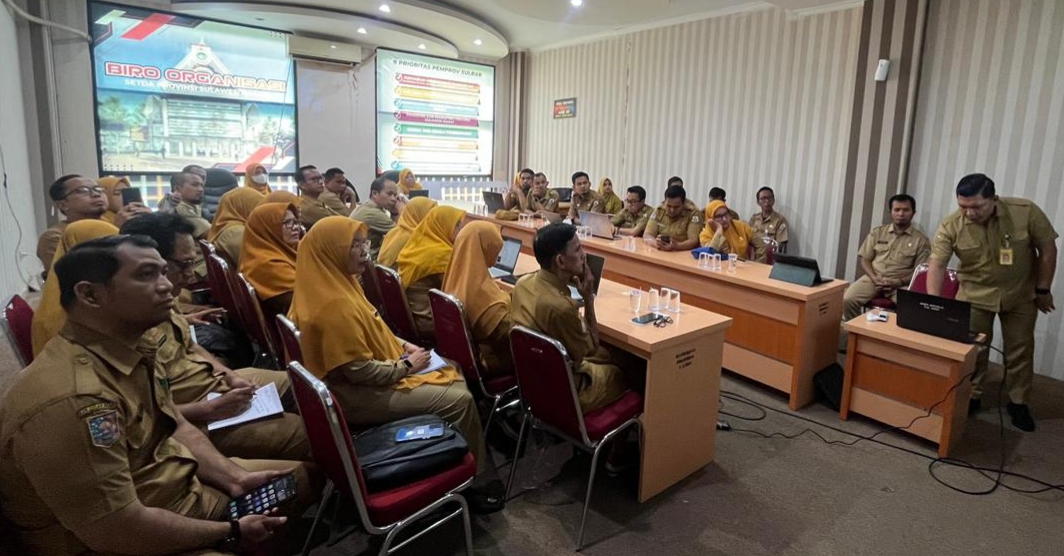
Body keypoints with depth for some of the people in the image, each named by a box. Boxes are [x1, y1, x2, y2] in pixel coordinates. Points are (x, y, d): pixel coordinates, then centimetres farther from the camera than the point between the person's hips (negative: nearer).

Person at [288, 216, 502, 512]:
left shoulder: (334, 284, 5)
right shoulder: (334, 305, -28)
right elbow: (359, 370, -26)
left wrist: (402, 345, 4)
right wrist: (407, 365, -13)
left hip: (369, 376, 11)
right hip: (361, 394, -10)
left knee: (454, 378, 10)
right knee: (459, 400, -13)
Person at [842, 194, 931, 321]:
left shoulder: (921, 240, 6)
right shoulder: (877, 232, 12)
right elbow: (864, 258, 9)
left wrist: (899, 282, -16)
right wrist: (874, 278, -9)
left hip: (901, 283, -2)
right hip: (874, 278, 2)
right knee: (848, 299, -24)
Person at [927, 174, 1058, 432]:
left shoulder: (1026, 212, -22)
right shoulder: (950, 226, -22)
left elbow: (1047, 249, -10)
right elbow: (936, 265, -23)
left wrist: (1043, 290, -6)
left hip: (1020, 295, 0)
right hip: (975, 294, 0)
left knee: (1020, 349, 10)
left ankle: (1018, 403, 26)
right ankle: (970, 396, 24)